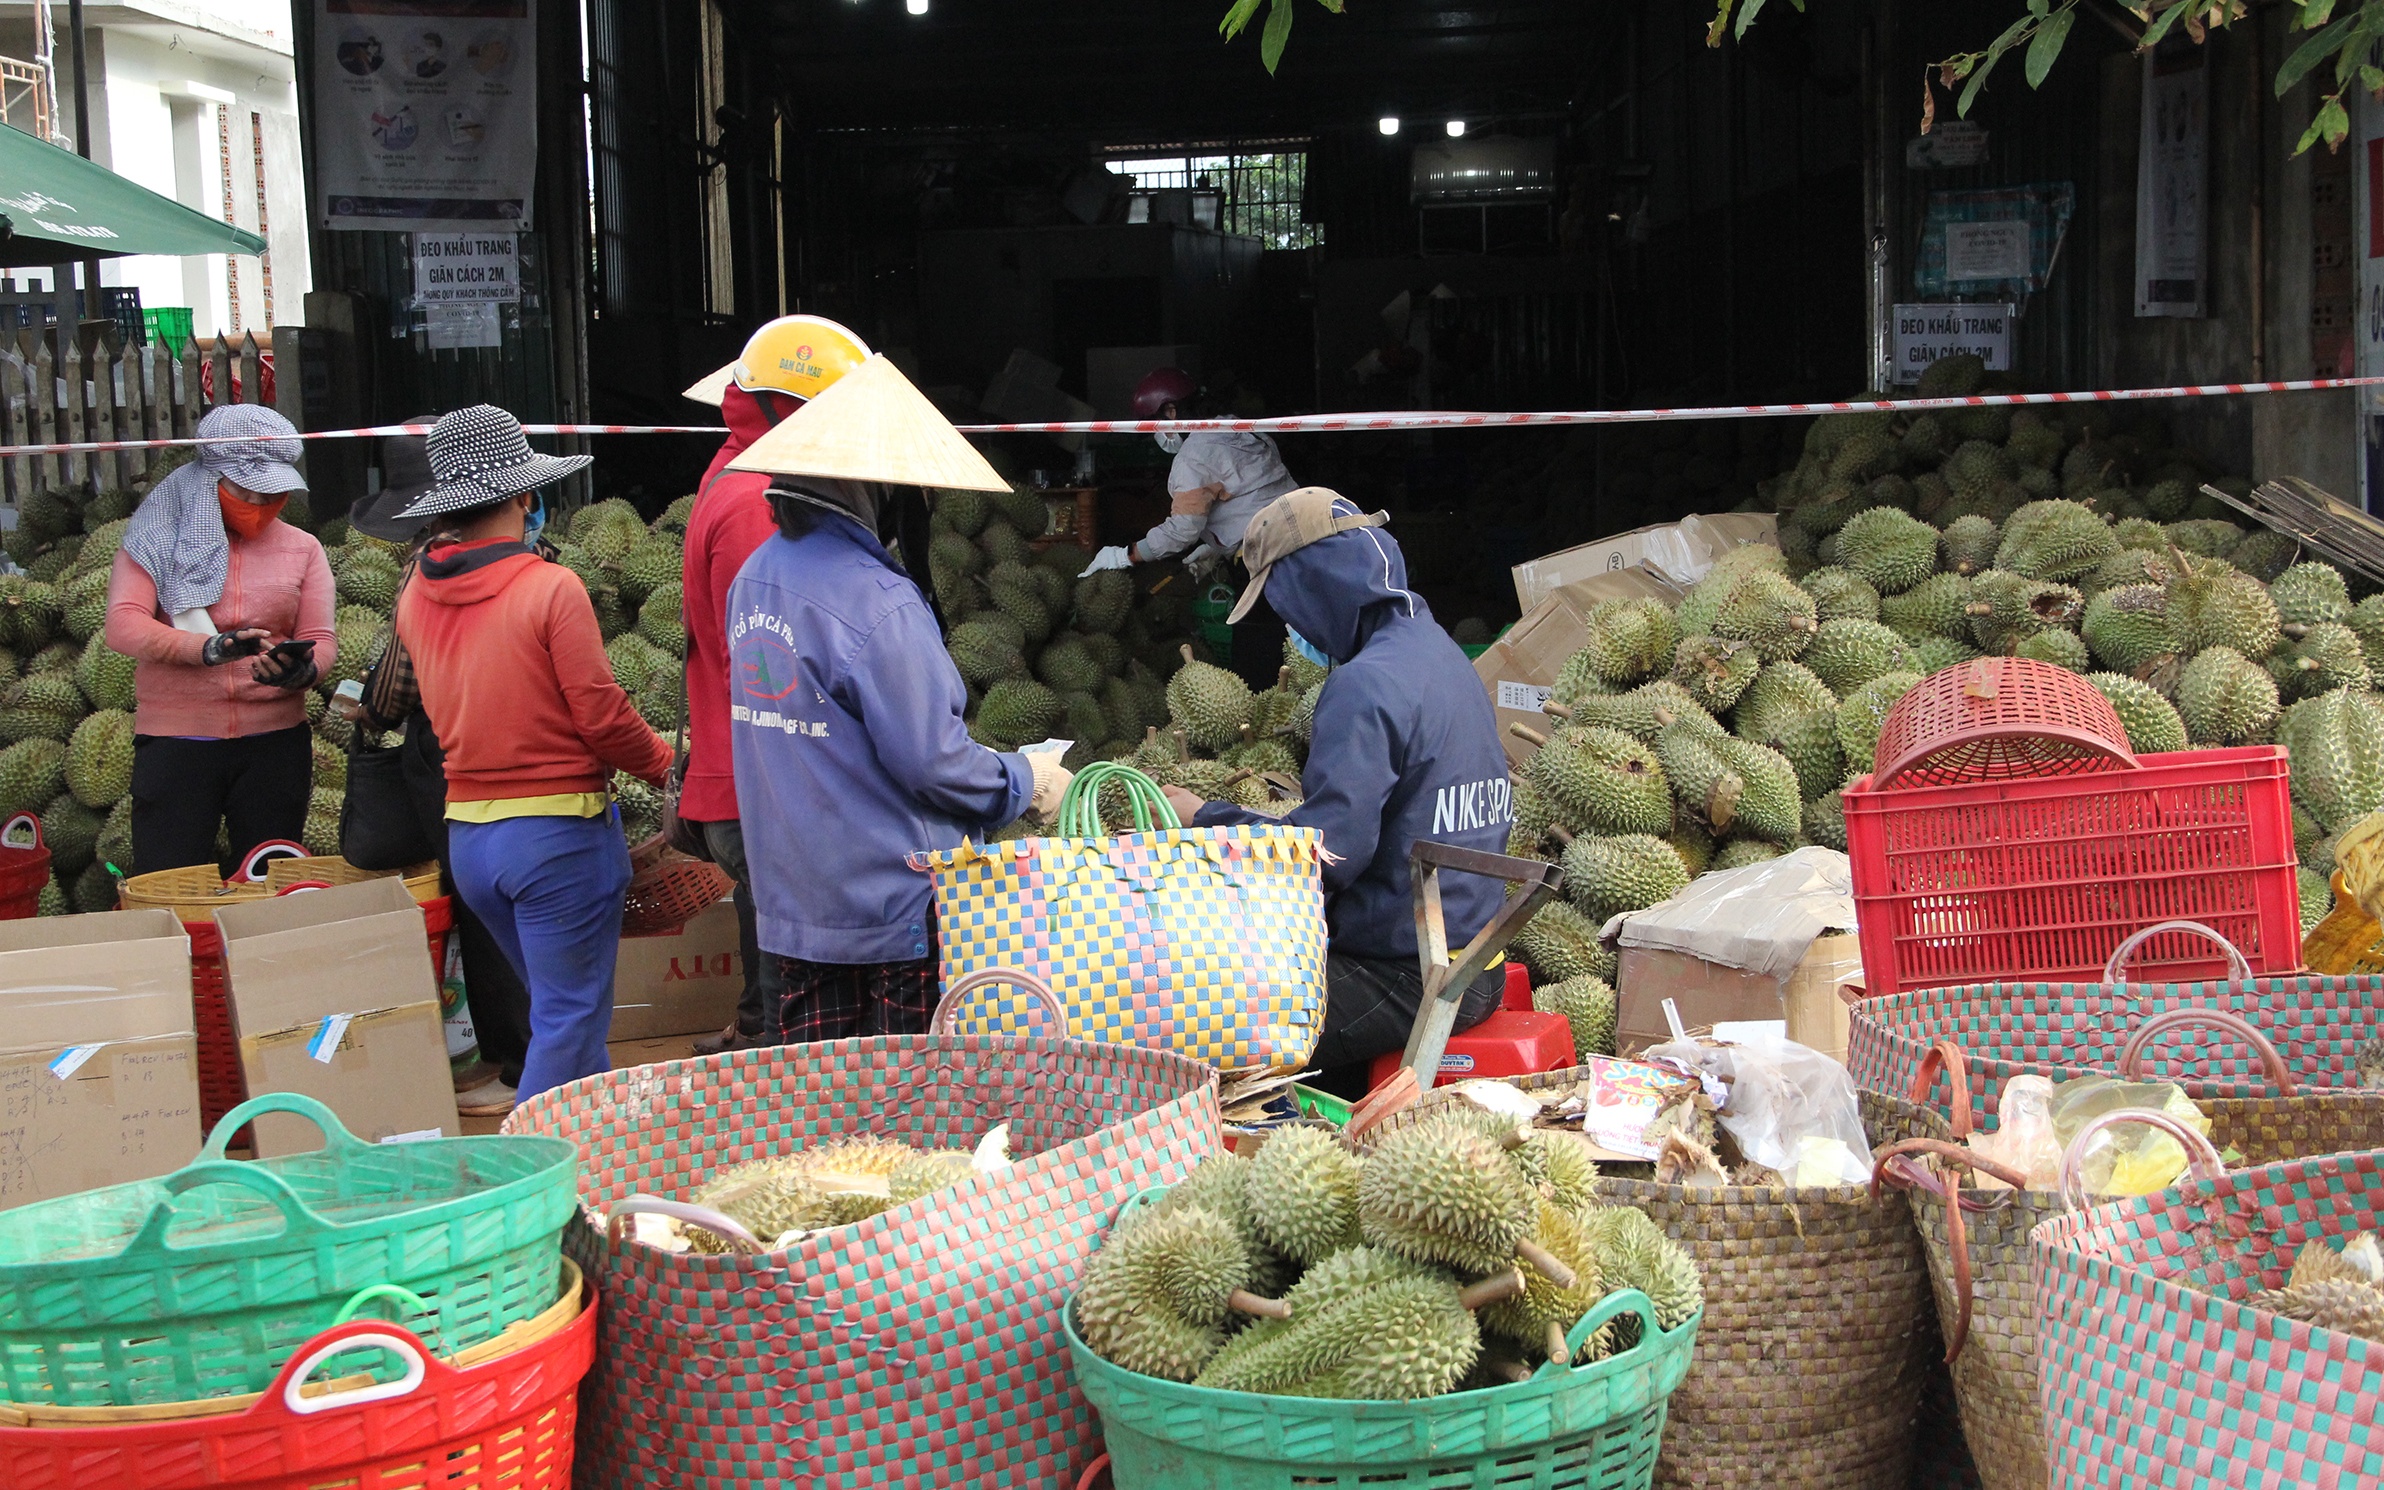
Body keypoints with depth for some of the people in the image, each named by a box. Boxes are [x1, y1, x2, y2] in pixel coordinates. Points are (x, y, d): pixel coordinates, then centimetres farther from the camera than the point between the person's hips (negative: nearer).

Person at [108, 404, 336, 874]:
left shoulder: (302, 549, 11)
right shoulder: (159, 538, 3)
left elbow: (320, 640, 4)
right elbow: (123, 626, -10)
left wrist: (301, 671, -21)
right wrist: (208, 648, -26)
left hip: (275, 742, 2)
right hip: (174, 741, -2)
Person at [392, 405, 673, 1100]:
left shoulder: (416, 595, 3)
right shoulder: (551, 588, -15)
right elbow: (602, 714, -14)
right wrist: (661, 763, 5)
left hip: (465, 834, 7)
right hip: (557, 832, -7)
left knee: (562, 1008, 20)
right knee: (569, 1023, 2)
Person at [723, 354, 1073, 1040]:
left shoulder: (755, 578, 5)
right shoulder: (879, 604, -21)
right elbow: (933, 763, -18)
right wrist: (1027, 781, 0)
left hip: (793, 898, 8)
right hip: (892, 902, -8)